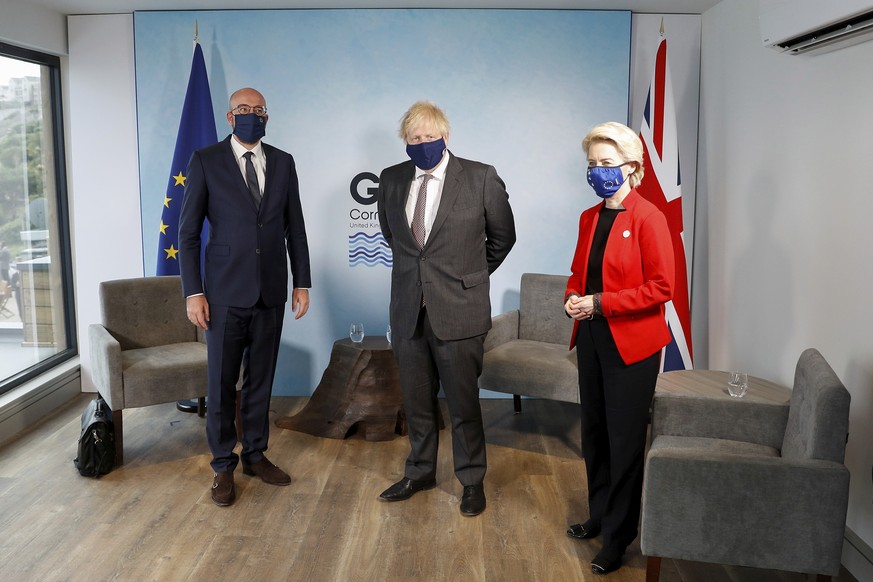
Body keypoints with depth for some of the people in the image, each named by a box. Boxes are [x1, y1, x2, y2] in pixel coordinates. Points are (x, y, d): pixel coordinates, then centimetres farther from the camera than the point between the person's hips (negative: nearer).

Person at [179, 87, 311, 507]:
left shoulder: (283, 163, 8)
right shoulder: (205, 161, -2)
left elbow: (295, 228, 10)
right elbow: (188, 232, -2)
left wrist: (301, 282, 6)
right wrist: (193, 292, -7)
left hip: (271, 293, 3)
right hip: (226, 293, -3)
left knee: (261, 379, 12)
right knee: (222, 383, 4)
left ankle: (255, 454, 27)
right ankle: (223, 465, 19)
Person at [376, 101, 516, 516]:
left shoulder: (480, 178, -7)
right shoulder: (391, 180, 5)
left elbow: (502, 236, 5)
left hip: (458, 310, -4)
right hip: (408, 309, 4)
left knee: (463, 402, 6)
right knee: (416, 400, 16)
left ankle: (472, 480, 24)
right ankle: (420, 472, 34)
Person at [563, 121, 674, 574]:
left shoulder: (647, 218, -13)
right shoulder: (589, 218, 8)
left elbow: (661, 288, -16)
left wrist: (599, 303, -19)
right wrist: (572, 298, -2)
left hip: (630, 344, -7)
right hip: (591, 339, 7)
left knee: (624, 440, 5)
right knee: (594, 432, 17)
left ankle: (618, 536, 19)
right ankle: (599, 516, 34)